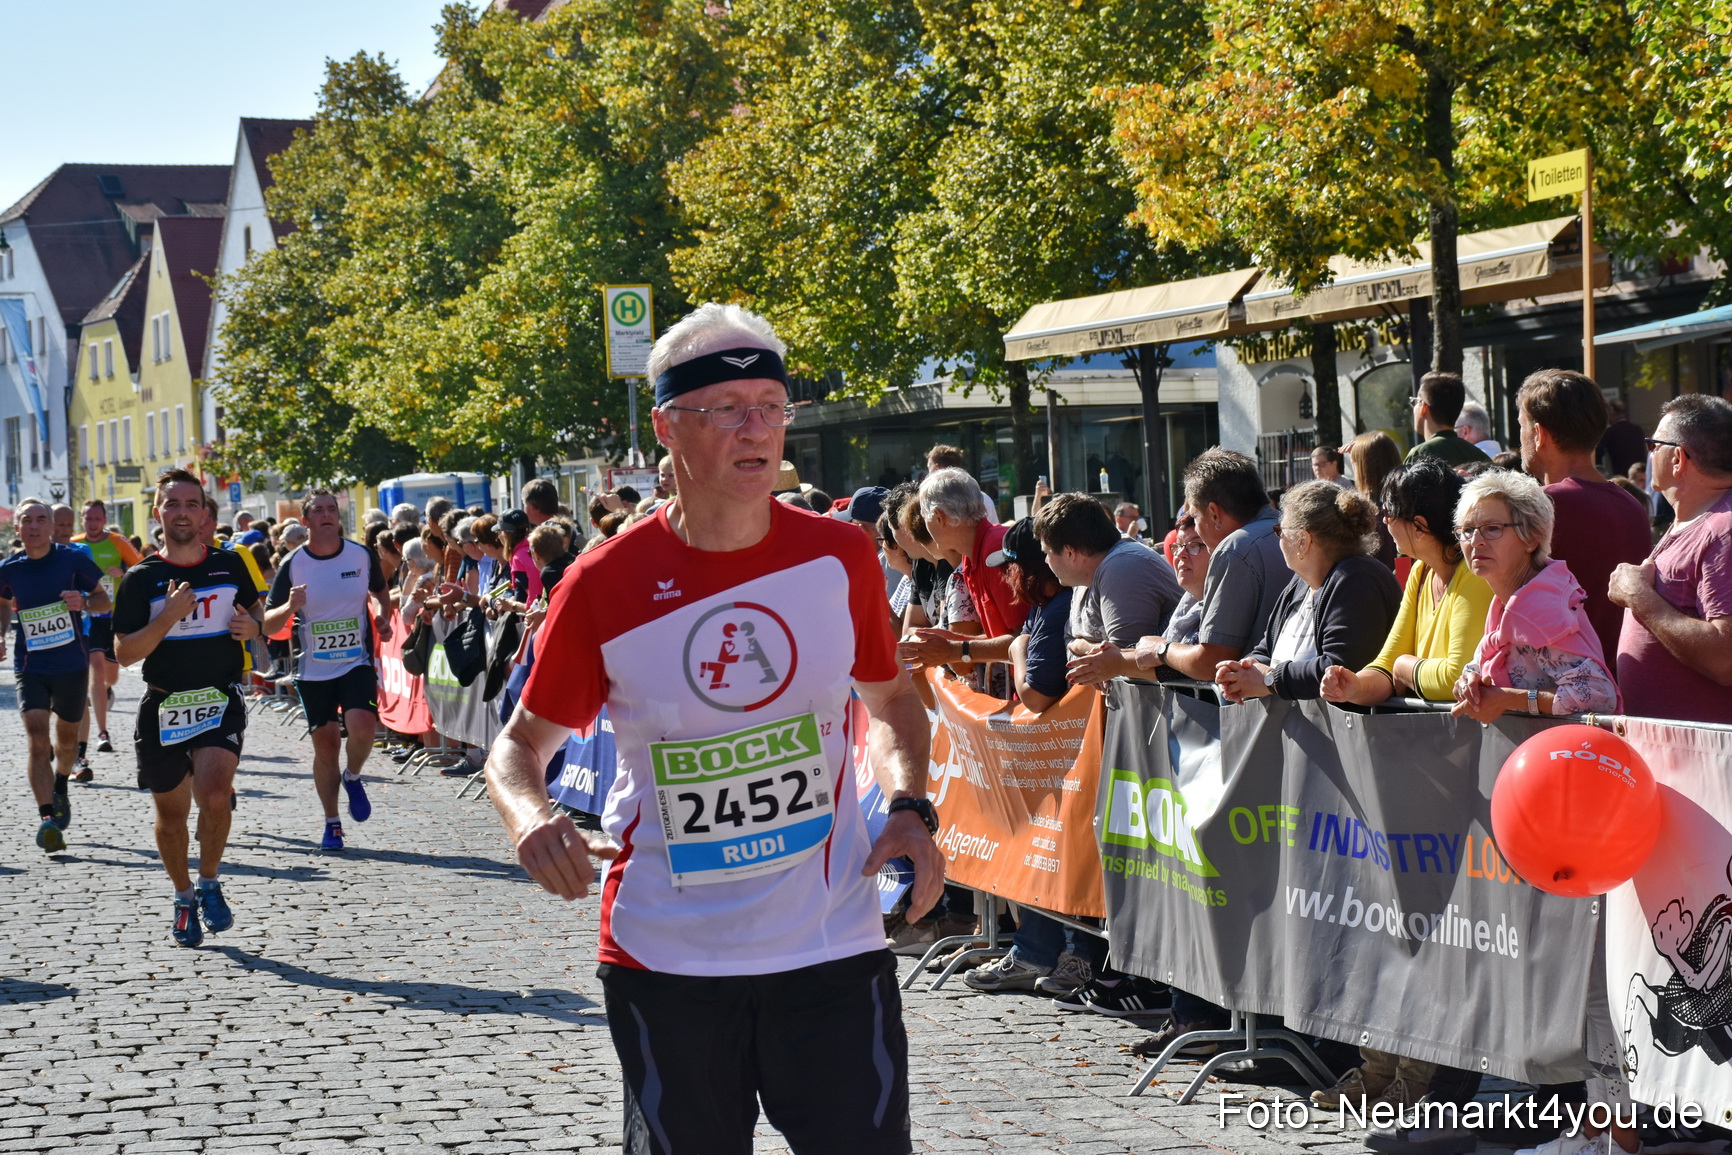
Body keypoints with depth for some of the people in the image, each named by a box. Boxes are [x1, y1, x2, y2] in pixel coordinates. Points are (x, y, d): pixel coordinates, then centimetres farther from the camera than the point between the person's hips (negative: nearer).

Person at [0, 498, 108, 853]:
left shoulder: (73, 558, -7)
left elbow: (105, 601, 1)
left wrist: (84, 601, -21)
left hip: (72, 665, 0)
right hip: (30, 667, 0)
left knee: (66, 737, 19)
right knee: (38, 741, -16)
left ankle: (61, 790, 49)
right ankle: (48, 818, -21)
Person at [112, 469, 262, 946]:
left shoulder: (229, 565, 4)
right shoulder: (141, 579, -3)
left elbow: (254, 609, 22)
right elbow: (124, 652, -8)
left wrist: (253, 627, -2)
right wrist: (170, 615, -21)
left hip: (221, 704, 0)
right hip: (163, 707, 0)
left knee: (215, 794, -23)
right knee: (171, 813, 10)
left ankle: (210, 883, 1)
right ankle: (184, 897, 33)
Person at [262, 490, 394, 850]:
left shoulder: (363, 555, -1)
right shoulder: (293, 564, -6)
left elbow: (379, 592, 20)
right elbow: (268, 625, -5)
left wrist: (382, 617, 0)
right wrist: (289, 608, -26)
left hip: (357, 662, 0)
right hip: (313, 669, 0)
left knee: (362, 725, -24)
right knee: (325, 743, 4)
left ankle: (353, 778, 8)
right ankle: (331, 823, 20)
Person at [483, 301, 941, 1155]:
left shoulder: (840, 557, -1)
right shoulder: (604, 587, -7)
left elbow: (891, 702, 16)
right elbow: (522, 742, 5)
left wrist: (910, 809, -3)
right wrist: (527, 815, -17)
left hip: (835, 951, 1)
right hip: (665, 963, -1)